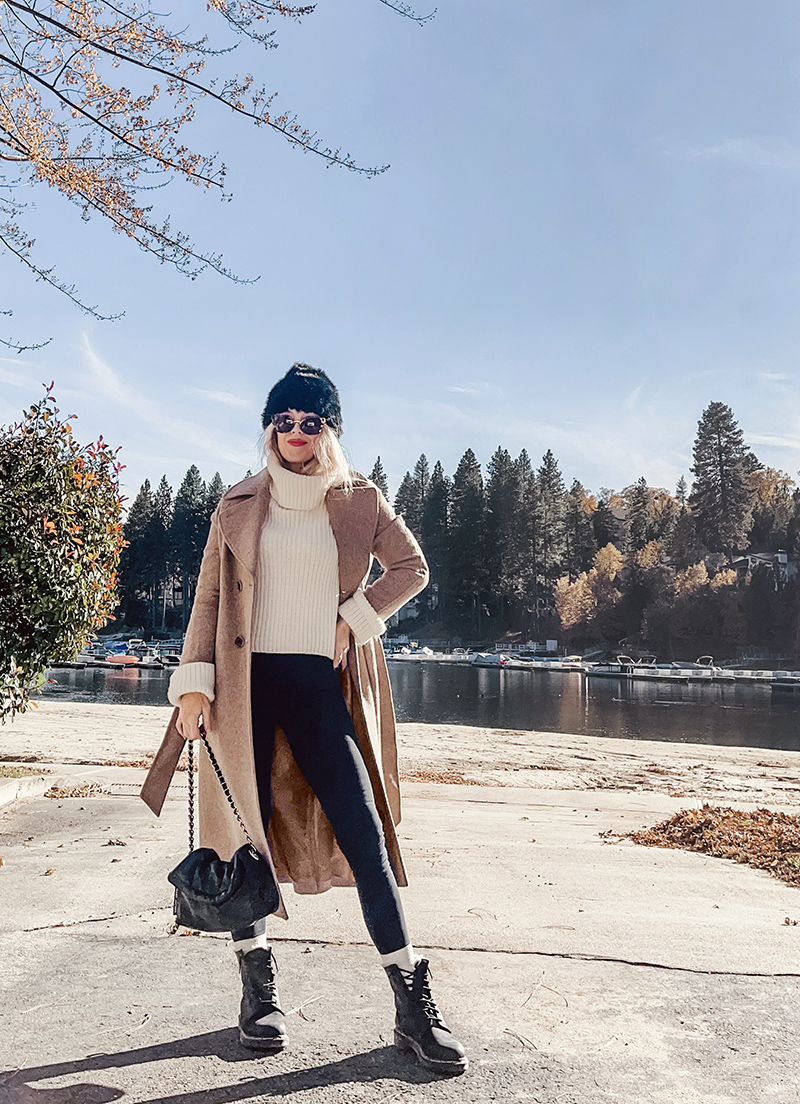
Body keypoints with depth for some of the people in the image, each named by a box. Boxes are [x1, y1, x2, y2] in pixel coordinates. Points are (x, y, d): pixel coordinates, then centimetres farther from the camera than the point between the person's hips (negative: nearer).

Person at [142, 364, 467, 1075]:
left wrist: (357, 618, -5)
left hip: (321, 684, -1)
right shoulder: (239, 506, 8)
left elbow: (412, 566, 8)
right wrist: (194, 682, 0)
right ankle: (259, 986, 23)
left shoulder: (360, 501, 7)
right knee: (247, 826, 4)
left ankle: (414, 1005, 4)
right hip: (247, 683, 1)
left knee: (362, 827, -5)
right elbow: (210, 597, 8)